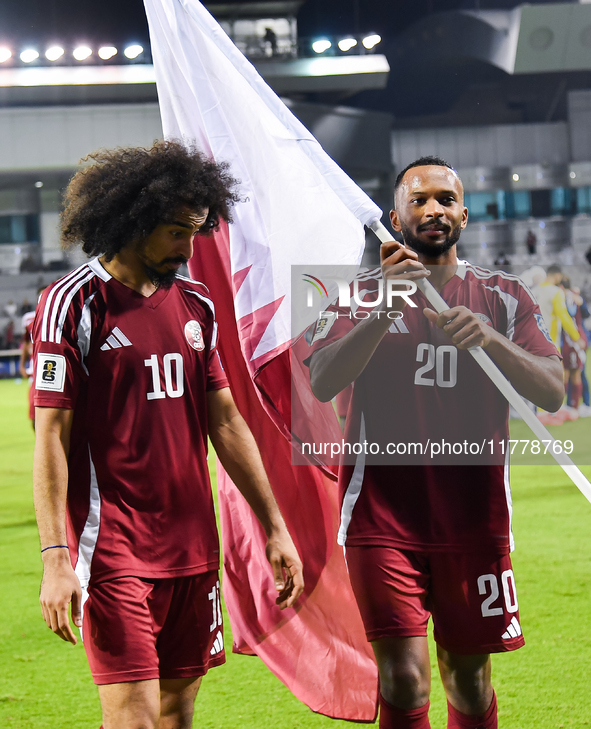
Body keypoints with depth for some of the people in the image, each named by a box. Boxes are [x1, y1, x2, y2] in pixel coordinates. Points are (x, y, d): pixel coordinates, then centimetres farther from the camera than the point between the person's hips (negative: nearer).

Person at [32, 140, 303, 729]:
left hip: (193, 545, 6)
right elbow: (52, 438, -10)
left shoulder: (197, 306, 12)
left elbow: (225, 423, 16)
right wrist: (55, 557, -16)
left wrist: (274, 528, 14)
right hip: (113, 548, -6)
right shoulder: (74, 303, -7)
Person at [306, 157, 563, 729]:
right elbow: (321, 382, -12)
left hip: (474, 515, 2)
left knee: (468, 677, 10)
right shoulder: (362, 293, 4)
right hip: (383, 513, -2)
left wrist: (491, 338, -23)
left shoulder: (503, 297, 8)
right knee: (404, 679, -12)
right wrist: (384, 311, -26)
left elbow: (552, 392, -5)